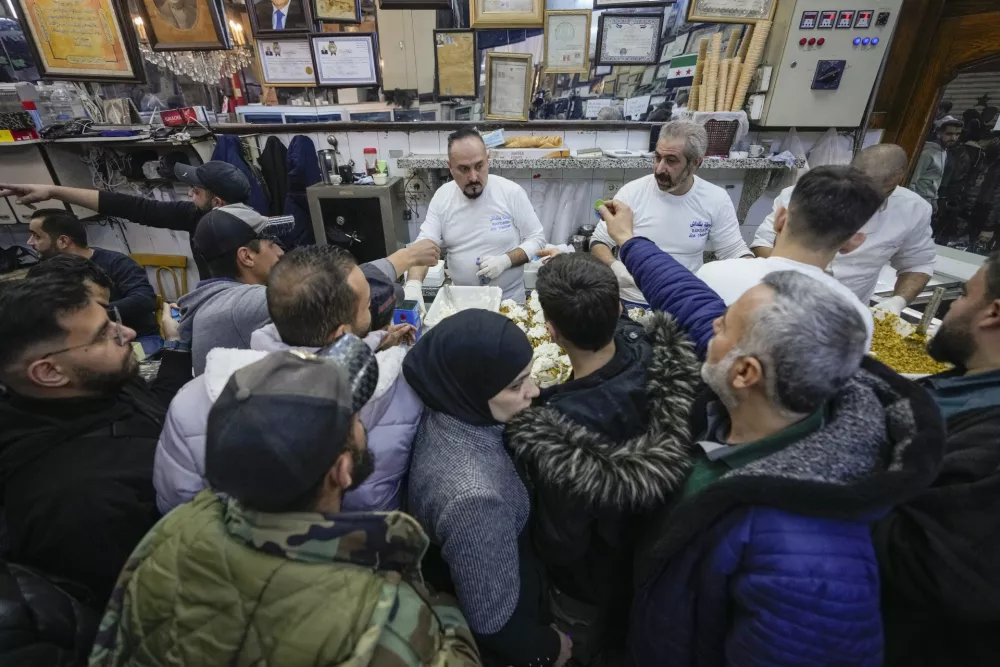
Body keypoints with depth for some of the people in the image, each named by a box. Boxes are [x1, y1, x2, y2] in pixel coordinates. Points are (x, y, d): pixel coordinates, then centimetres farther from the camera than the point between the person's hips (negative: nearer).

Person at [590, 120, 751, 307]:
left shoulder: (716, 200, -2)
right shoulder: (632, 192, -7)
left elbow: (735, 252, 6)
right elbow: (598, 242, -2)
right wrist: (614, 266, -23)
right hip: (631, 302, -1)